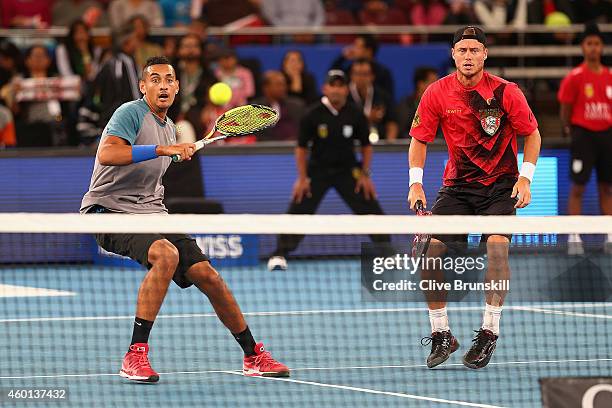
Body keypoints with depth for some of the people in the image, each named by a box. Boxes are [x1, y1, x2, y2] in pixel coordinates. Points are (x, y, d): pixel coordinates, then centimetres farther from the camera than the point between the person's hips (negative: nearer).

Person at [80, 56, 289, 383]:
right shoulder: (131, 113, -9)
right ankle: (135, 356, -30)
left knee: (207, 275, -4)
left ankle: (253, 356, 13)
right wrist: (162, 149, -32)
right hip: (110, 211, -7)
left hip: (150, 212, 7)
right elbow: (106, 154, -28)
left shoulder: (169, 128, 17)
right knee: (166, 254, -34)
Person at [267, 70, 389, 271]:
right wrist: (302, 178, -7)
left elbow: (366, 145, 5)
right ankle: (279, 254, -2)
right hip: (317, 170, -1)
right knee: (298, 211, -11)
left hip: (348, 170, 1)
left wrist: (365, 175, -2)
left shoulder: (356, 115, -7)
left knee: (371, 209, -4)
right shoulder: (313, 115, -12)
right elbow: (301, 147, -3)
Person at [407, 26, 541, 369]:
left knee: (497, 245, -27)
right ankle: (442, 334, 5)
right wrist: (416, 182, -9)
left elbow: (532, 135, 0)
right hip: (457, 185, 3)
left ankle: (489, 332, -16)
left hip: (501, 185, -2)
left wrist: (525, 178, -11)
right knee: (427, 249, -12)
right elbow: (420, 139, 4)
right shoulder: (437, 93, -5)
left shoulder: (506, 92, -11)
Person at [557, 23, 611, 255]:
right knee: (578, 187, -5)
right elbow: (565, 109, 0)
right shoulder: (574, 77, -5)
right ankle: (574, 238, -2)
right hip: (583, 134, -4)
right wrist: (568, 130, -3)